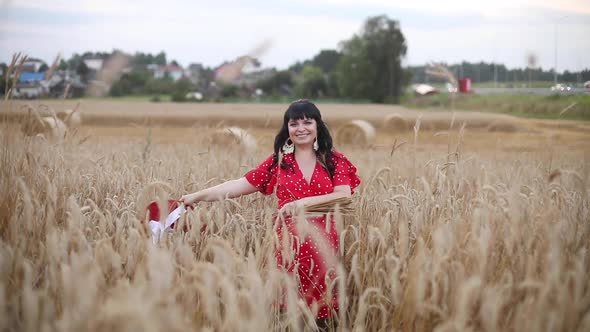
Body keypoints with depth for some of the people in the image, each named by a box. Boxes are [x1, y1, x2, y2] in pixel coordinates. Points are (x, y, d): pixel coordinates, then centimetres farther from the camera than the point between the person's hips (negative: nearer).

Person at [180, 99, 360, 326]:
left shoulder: (334, 161, 4)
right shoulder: (279, 161, 7)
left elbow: (344, 196, -9)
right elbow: (241, 185, 4)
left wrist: (304, 202, -20)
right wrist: (197, 196, -2)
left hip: (324, 243, -1)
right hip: (290, 243, 1)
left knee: (321, 308, 0)